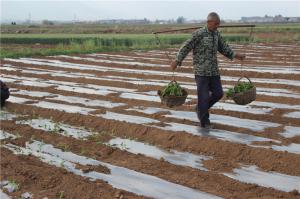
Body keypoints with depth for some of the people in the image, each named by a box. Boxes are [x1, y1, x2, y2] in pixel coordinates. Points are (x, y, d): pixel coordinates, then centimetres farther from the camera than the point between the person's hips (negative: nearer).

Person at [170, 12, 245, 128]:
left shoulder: (216, 34, 9)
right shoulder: (199, 34, -10)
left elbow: (223, 48, 20)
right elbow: (187, 46, -11)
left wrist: (235, 55, 10)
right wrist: (177, 60, -16)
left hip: (213, 71, 7)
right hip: (201, 71, -6)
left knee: (218, 93, 7)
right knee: (203, 96, -3)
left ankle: (200, 109, 28)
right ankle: (204, 121, 12)